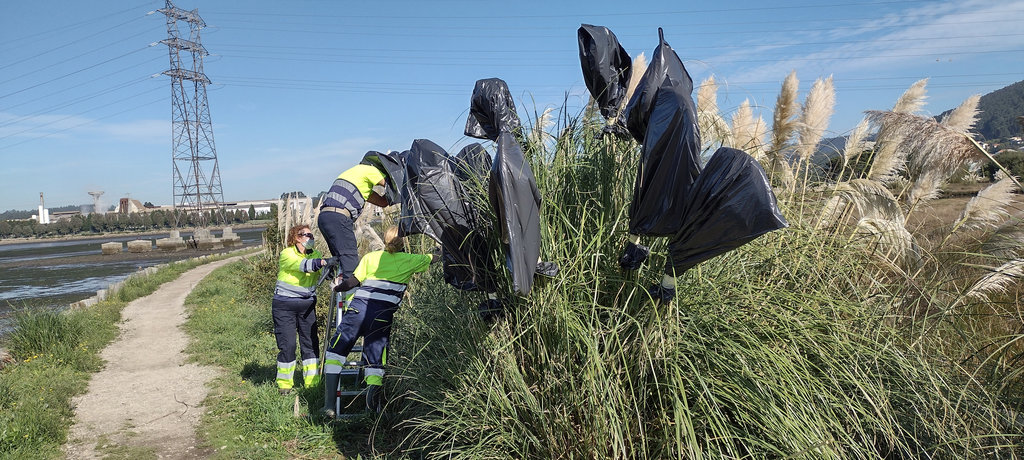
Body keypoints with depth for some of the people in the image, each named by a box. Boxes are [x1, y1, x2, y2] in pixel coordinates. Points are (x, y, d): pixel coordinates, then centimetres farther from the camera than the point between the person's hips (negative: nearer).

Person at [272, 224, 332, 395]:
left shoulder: (314, 254, 7)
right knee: (287, 345, -3)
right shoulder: (287, 254, -10)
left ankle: (312, 382, 12)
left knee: (310, 343, 3)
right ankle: (284, 384, 12)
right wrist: (324, 262, -43)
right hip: (284, 306, -5)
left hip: (307, 305, 5)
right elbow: (303, 265, -29)